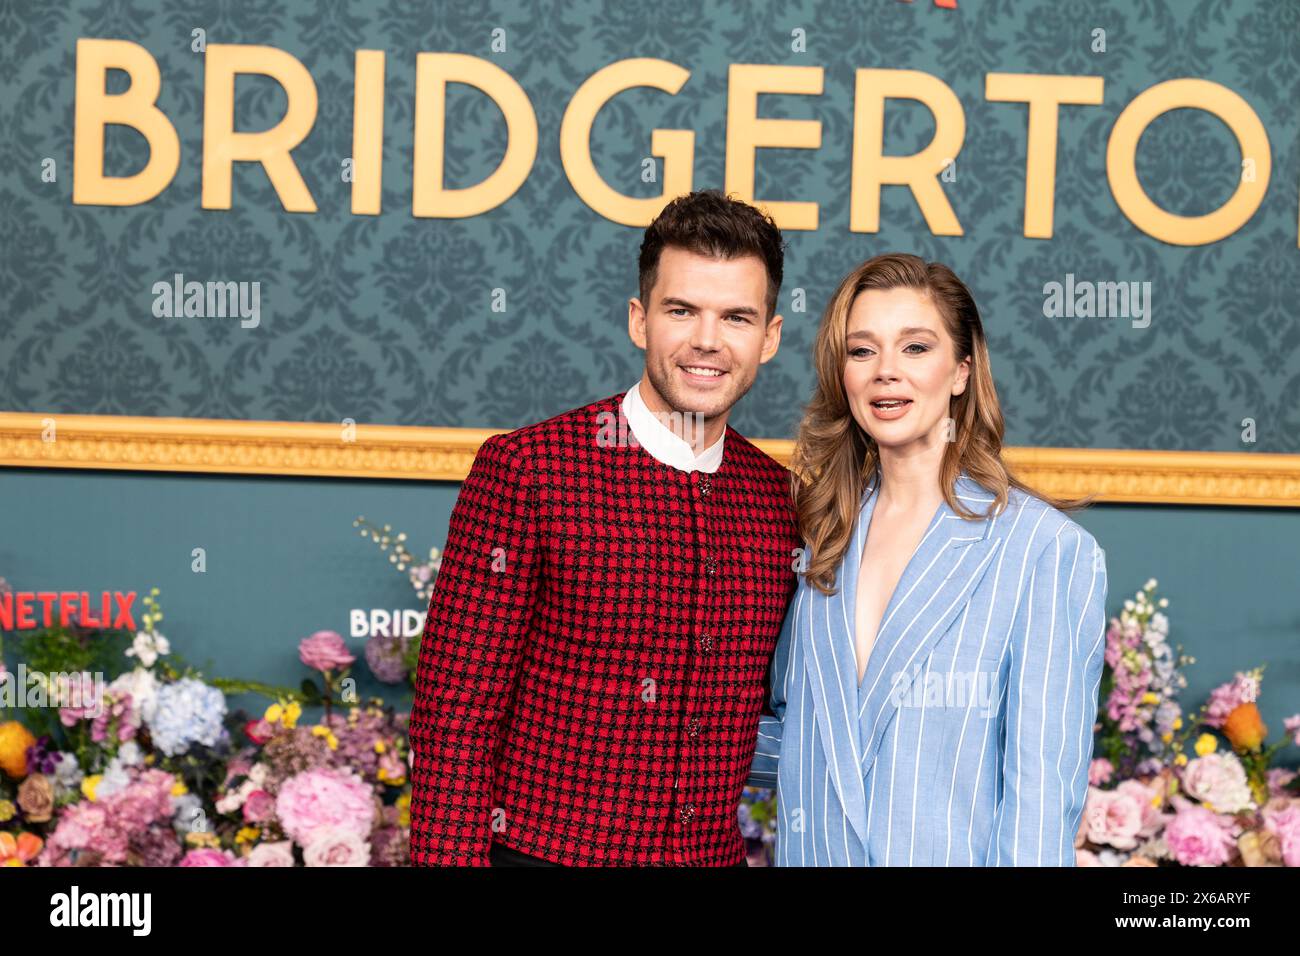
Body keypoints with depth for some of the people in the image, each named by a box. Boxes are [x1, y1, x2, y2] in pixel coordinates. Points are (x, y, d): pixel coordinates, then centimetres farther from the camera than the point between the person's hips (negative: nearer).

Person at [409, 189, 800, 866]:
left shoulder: (780, 499, 2)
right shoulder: (524, 468, -11)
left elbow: (782, 711, 12)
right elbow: (455, 711, -12)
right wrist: (451, 858, -17)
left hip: (714, 852, 4)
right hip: (543, 849, -4)